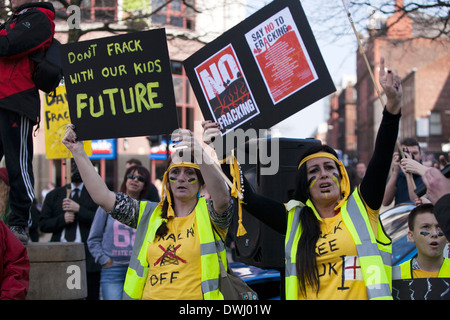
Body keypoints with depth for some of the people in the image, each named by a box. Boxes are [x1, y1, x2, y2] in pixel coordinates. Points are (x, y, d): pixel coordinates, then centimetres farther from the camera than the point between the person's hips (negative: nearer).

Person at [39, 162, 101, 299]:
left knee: (91, 296, -1)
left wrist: (79, 210, -12)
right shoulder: (54, 195, 17)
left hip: (88, 257, -2)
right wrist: (62, 219, -6)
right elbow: (43, 224, 11)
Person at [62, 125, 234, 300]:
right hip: (151, 295, 2)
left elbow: (222, 199, -20)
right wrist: (78, 152, 5)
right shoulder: (149, 214, 14)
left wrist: (199, 154, -34)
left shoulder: (208, 213, 2)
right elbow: (103, 197, 10)